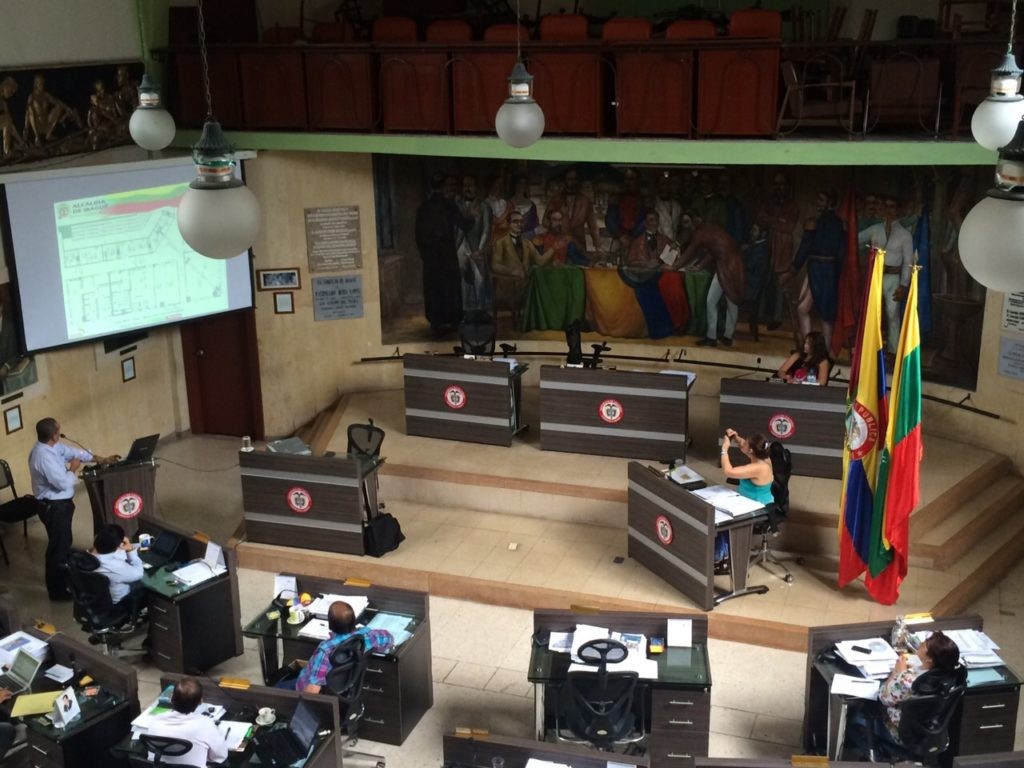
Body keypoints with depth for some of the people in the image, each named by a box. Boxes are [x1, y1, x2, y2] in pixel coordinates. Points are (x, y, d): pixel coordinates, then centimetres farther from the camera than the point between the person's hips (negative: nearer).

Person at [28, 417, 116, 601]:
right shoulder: (44, 457, -30)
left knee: (64, 542, 24)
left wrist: (100, 459, 16)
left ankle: (66, 578, 42)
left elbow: (72, 451, 14)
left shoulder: (52, 447, 0)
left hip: (58, 503, 10)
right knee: (58, 546, 3)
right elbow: (64, 483, -29)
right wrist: (73, 469, -9)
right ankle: (57, 590, 16)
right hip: (54, 507, -10)